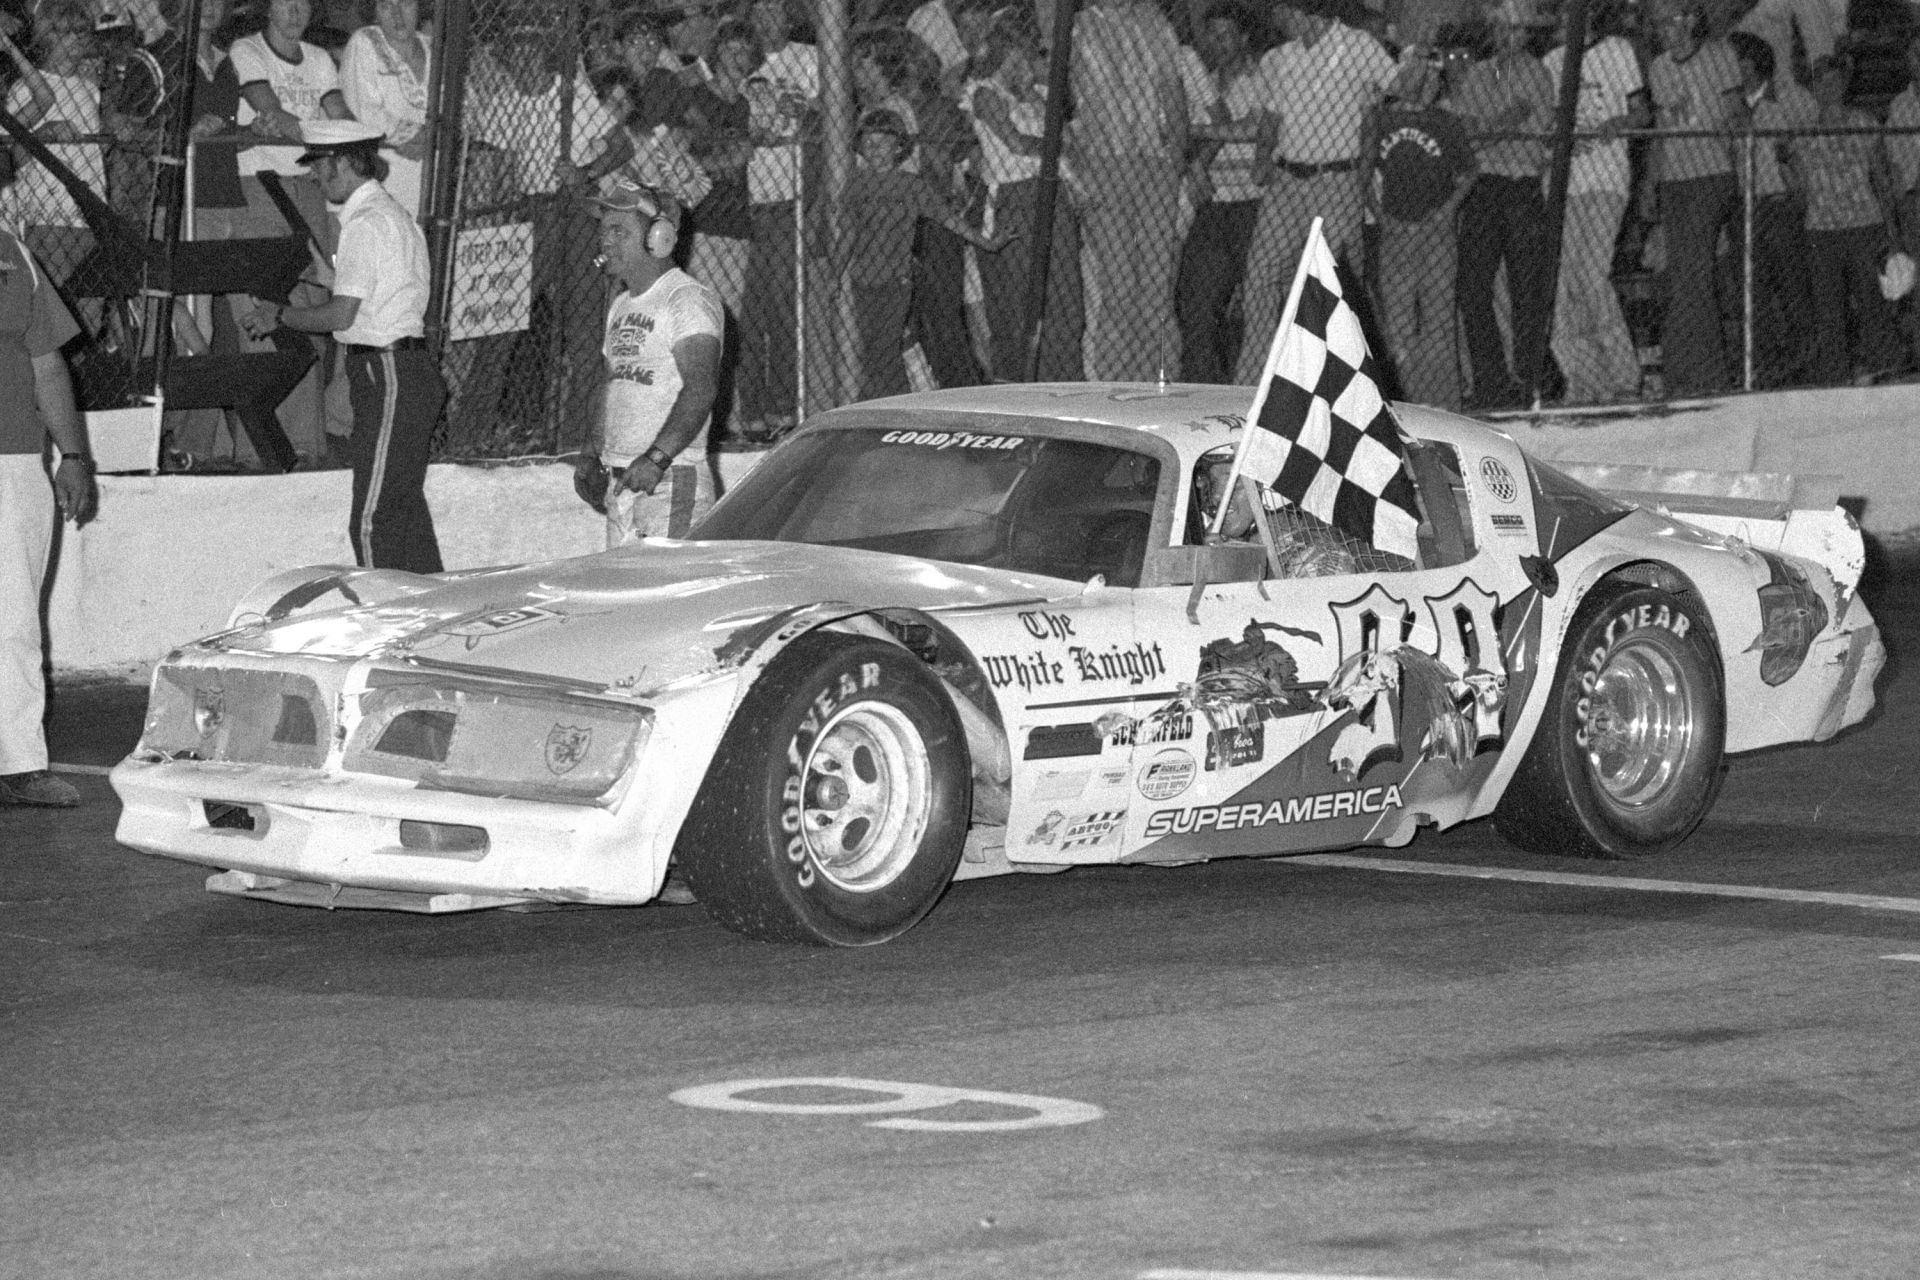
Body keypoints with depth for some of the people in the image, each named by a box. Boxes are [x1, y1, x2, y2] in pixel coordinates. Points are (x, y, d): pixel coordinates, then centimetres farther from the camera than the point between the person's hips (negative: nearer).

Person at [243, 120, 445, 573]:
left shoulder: (366, 224, -14)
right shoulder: (392, 214, 18)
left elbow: (341, 315, -17)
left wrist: (279, 315, -3)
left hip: (389, 377, -10)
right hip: (412, 368, 10)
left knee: (372, 521, -9)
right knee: (406, 507, 14)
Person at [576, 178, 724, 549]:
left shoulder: (688, 300, -10)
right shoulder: (620, 306, 20)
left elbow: (700, 389, -21)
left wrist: (656, 458, -31)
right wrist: (590, 455, 13)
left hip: (674, 480, -9)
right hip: (622, 483, 9)